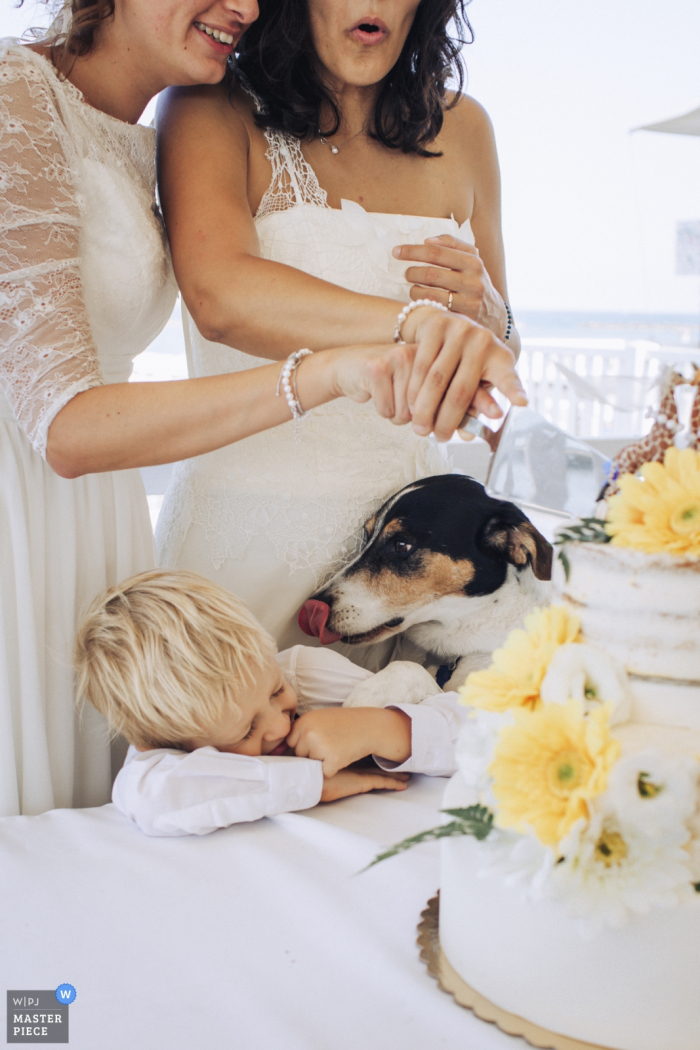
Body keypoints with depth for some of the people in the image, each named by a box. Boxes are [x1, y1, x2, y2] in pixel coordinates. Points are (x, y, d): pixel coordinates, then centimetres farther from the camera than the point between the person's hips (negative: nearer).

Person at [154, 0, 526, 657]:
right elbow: (219, 295, -25)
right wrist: (414, 321, -40)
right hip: (246, 522, -3)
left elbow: (500, 357, 13)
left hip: (405, 516, 4)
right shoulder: (211, 109, -5)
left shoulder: (459, 127, 8)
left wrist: (486, 316, -10)